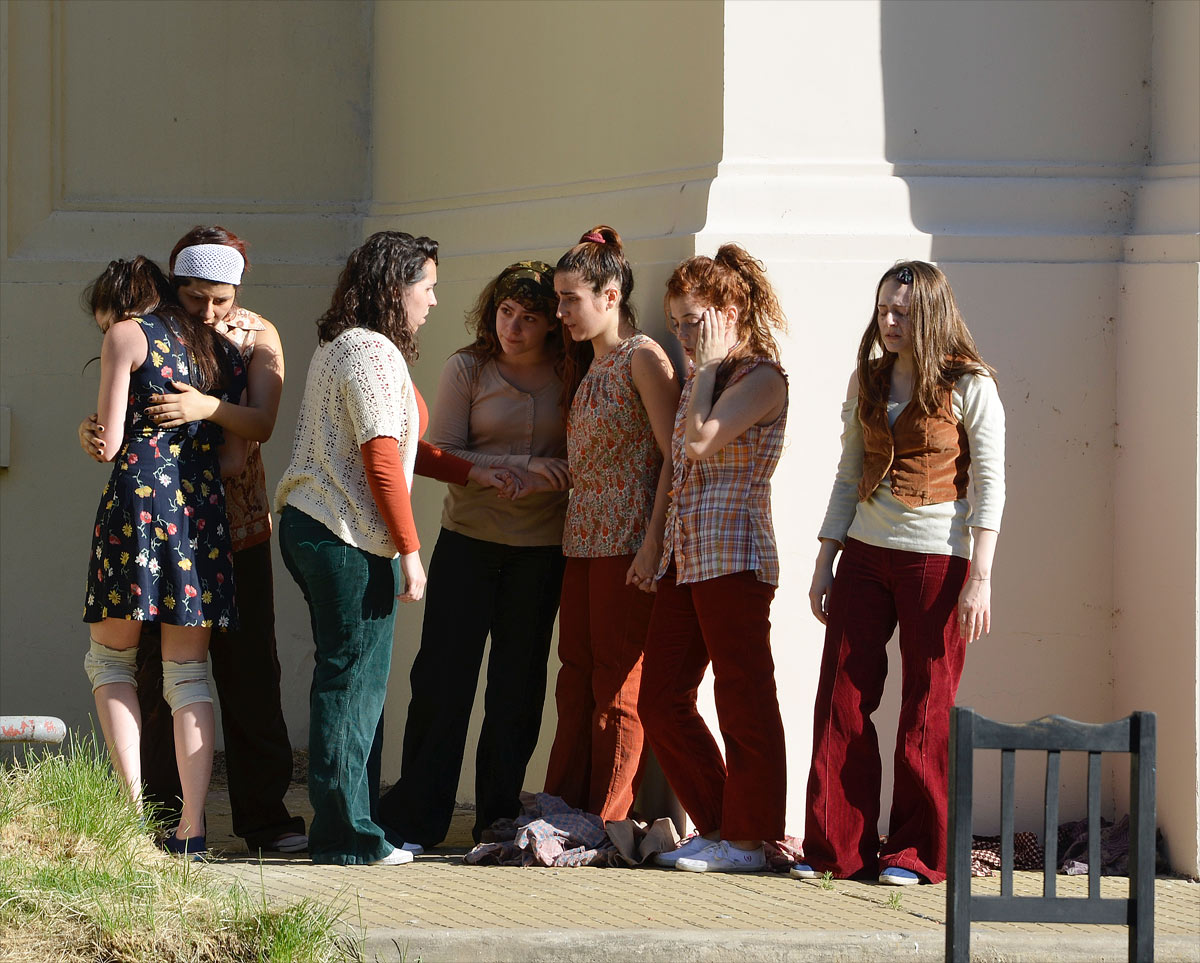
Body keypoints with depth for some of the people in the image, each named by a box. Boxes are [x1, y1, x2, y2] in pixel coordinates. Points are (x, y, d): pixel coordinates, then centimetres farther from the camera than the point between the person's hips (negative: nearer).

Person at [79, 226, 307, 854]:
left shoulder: (257, 337, 1)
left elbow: (262, 423, -13)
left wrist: (208, 407, -34)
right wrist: (92, 433, -27)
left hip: (238, 526, 0)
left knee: (249, 673, -1)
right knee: (158, 674, -1)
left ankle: (263, 817, 3)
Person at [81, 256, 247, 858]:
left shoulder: (127, 335, 2)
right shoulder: (221, 347, 19)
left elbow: (109, 443, -3)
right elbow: (237, 457, 14)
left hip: (139, 495, -5)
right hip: (206, 509, 5)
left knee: (110, 658, 8)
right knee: (188, 673, 6)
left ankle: (134, 804, -7)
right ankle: (192, 827, -4)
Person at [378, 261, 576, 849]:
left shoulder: (569, 376, 4)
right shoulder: (468, 369, -1)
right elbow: (439, 456, -6)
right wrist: (516, 468, -17)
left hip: (541, 550, 1)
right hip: (468, 540, -1)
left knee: (517, 685, 5)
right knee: (442, 677, -5)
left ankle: (499, 817, 13)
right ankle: (414, 817, 0)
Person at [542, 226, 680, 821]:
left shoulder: (643, 358, -8)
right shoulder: (588, 369, 17)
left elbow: (674, 455, -13)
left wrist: (653, 542, -18)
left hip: (629, 544, -8)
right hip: (582, 542, 8)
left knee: (618, 685, -4)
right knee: (576, 678, 8)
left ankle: (605, 824, -1)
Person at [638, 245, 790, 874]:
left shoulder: (763, 378, -7)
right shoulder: (701, 380, 19)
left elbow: (701, 441, -20)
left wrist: (708, 365, -10)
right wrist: (654, 543, 17)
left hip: (734, 556, -9)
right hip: (683, 557, 9)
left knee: (743, 702, -4)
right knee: (660, 702, 6)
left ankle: (746, 840, 2)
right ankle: (715, 826, 15)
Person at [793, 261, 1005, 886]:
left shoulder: (969, 387, -5)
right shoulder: (868, 381, 11)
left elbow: (989, 485, -7)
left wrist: (980, 578, -14)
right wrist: (825, 563, 10)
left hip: (937, 558, -5)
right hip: (865, 553, 5)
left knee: (926, 710, 0)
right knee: (841, 700, 1)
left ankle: (917, 852, 8)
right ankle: (837, 848, 7)